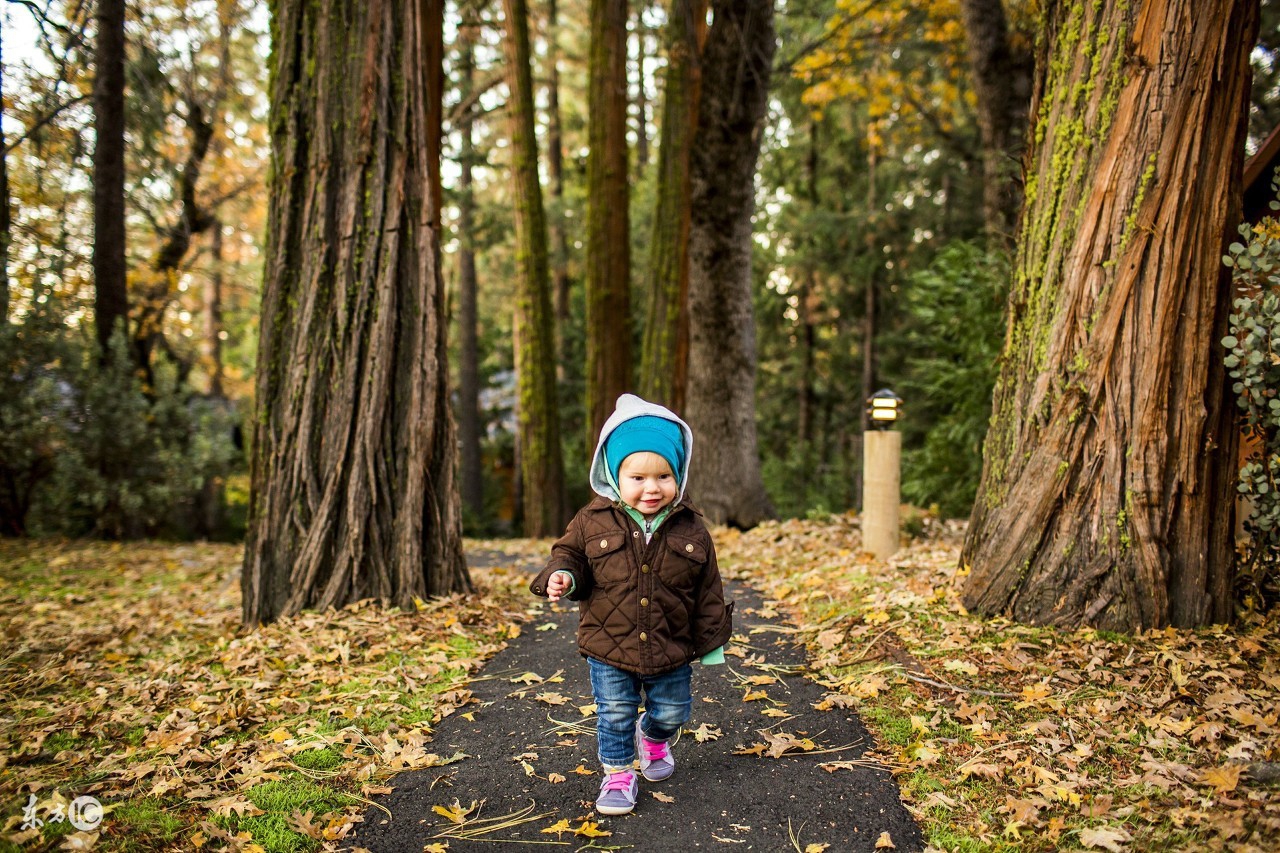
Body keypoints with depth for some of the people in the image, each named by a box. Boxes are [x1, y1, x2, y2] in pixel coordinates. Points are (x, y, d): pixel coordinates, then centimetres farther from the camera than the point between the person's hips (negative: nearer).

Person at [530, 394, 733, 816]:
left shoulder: (690, 529, -8)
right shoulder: (594, 521, -11)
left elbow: (708, 592, -1)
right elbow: (569, 553, 4)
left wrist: (711, 643, 2)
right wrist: (562, 576, -20)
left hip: (672, 652, 1)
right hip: (609, 648, -1)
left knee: (671, 712, 19)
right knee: (614, 717, 9)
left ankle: (653, 737, 51)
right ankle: (618, 775, 30)